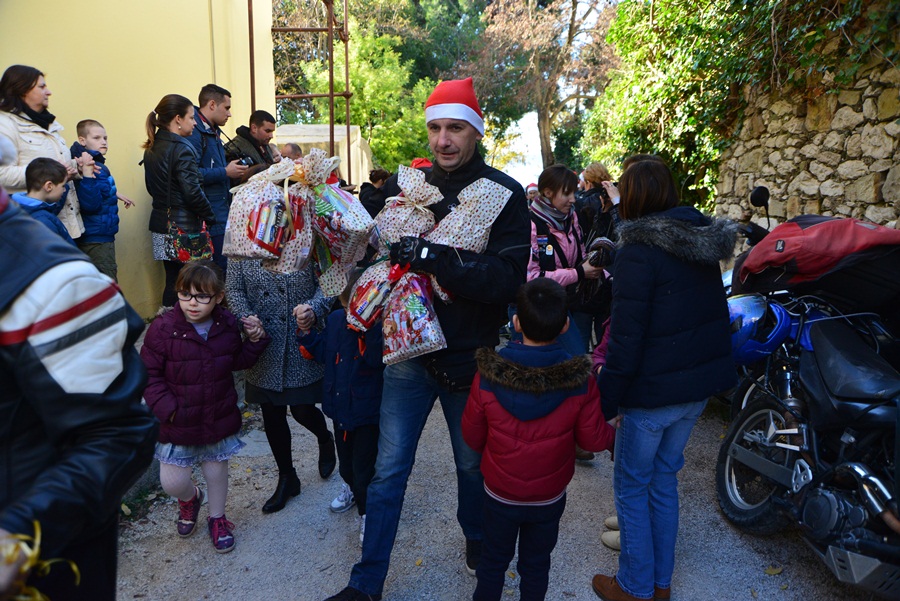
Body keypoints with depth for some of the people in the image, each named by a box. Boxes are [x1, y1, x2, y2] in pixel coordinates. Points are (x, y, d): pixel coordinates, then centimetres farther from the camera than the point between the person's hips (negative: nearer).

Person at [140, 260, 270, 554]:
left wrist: (255, 340, -8)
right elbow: (149, 374, -10)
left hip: (219, 419, 2)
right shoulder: (163, 328, -16)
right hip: (178, 421, -2)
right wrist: (167, 408, -19)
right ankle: (190, 498, 40)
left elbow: (237, 361, 9)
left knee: (216, 471, 18)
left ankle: (217, 517, 45)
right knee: (172, 481, 3)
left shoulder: (228, 325, -6)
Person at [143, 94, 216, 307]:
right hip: (183, 225, -9)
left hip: (160, 222, 9)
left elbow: (152, 187, 19)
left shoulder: (152, 148, 13)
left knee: (172, 280, 12)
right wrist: (210, 217, -6)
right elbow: (192, 191, -17)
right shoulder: (182, 148, -13)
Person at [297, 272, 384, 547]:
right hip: (339, 405, 6)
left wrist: (369, 327, -46)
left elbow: (375, 358, -38)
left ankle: (368, 512, 26)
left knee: (364, 465, 3)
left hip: (368, 410, -6)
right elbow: (322, 353, 8)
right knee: (345, 459, 27)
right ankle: (351, 487, 55)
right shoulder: (336, 318, -4)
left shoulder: (380, 327, -21)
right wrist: (306, 331, -5)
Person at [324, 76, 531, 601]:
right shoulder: (405, 184, 1)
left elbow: (508, 278, -21)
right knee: (388, 470, 10)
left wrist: (433, 257, -30)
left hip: (470, 357, -2)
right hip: (410, 350, 2)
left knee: (472, 464, 19)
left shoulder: (504, 194, -10)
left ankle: (478, 543, 49)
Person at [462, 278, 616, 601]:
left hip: (500, 493, 0)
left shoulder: (488, 376, -22)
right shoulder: (580, 381, -21)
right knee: (536, 563, 22)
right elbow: (593, 439, -12)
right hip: (550, 497, 0)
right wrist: (614, 433, 10)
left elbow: (472, 436, -10)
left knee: (494, 560, 22)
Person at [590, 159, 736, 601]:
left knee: (632, 487, 9)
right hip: (698, 386, 8)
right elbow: (714, 315, 15)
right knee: (664, 480, 20)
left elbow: (626, 337, -20)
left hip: (653, 390, -8)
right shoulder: (702, 245, 6)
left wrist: (606, 398, -13)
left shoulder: (637, 254, -18)